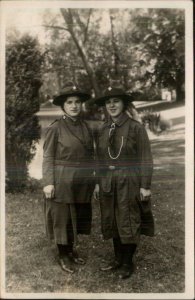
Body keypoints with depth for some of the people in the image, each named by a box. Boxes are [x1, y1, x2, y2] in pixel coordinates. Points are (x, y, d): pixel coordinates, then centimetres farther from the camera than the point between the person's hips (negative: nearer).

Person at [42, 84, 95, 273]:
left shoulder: (85, 127, 6)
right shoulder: (55, 128, -8)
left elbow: (90, 154, 11)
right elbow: (48, 157, -9)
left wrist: (93, 177, 8)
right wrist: (48, 182, -15)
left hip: (82, 182, 5)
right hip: (62, 181, -5)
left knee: (77, 218, 15)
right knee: (62, 218, 8)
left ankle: (72, 250, 34)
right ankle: (63, 256, 25)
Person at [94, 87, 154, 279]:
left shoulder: (136, 127, -8)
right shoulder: (102, 130, 6)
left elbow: (145, 159, -9)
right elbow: (100, 159, 11)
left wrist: (145, 186, -11)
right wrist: (97, 183, 10)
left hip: (129, 183, -5)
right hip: (107, 183, 5)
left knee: (128, 223, 6)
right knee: (112, 222, 14)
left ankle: (128, 263, 22)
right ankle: (118, 259, 30)